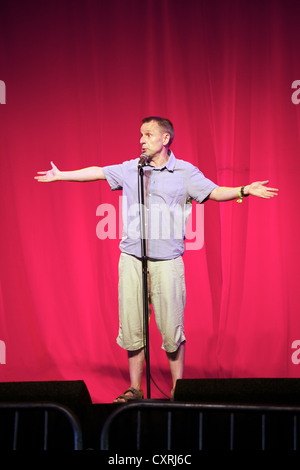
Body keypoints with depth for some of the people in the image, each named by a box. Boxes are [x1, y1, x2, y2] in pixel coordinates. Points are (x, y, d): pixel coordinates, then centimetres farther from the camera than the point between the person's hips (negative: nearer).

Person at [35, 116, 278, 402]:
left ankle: (178, 389, 12)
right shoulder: (130, 169, 12)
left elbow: (214, 192, -1)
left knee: (172, 328, -2)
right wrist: (59, 175, 27)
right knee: (131, 327, 4)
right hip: (131, 258, 3)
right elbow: (96, 172, 21)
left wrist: (244, 190, -17)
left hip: (167, 260, -3)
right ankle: (135, 389, 17)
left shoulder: (185, 172, 4)